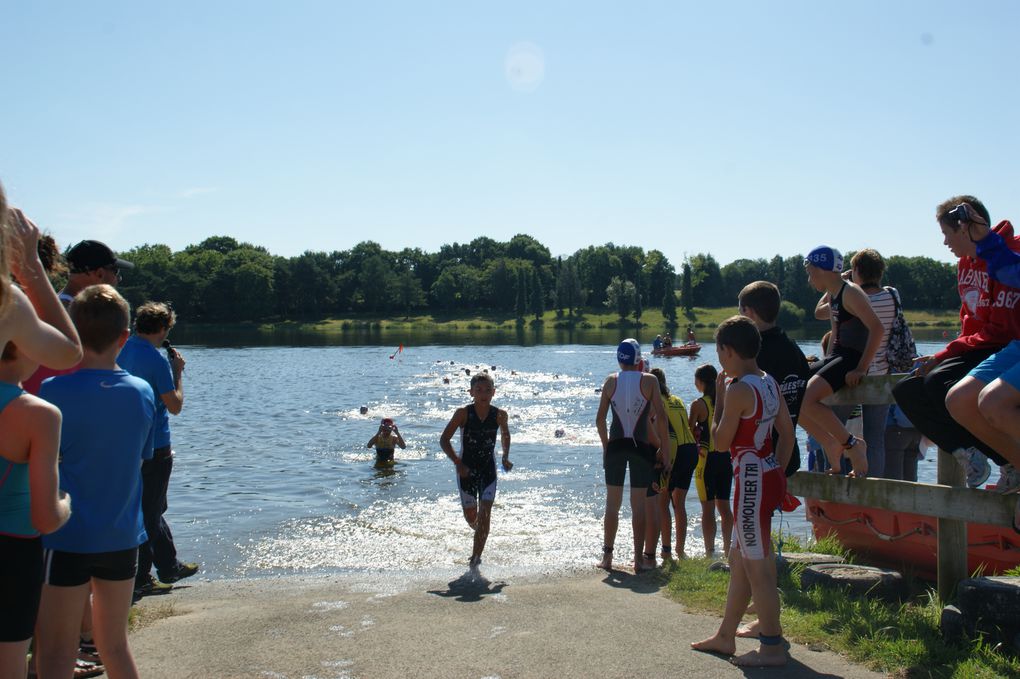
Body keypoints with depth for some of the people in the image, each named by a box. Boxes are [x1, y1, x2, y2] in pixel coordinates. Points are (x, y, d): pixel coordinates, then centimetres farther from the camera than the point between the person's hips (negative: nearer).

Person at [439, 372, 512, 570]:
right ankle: (480, 534, 46)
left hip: (488, 469, 1)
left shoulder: (499, 415, -6)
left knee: (485, 514, -10)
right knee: (470, 516, 11)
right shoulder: (463, 413, -13)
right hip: (466, 470, -1)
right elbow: (444, 439, -10)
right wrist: (457, 462, -21)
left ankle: (475, 558, -3)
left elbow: (505, 434, 16)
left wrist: (505, 457, 4)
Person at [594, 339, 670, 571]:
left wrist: (606, 446, 12)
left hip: (615, 446, 2)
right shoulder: (649, 380, -5)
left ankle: (607, 556, 12)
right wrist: (665, 451, -3)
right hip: (641, 448, -1)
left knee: (612, 504, 9)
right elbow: (661, 417, -8)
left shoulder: (611, 381, 1)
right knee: (638, 506, 5)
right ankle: (639, 559, 8)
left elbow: (600, 419, 1)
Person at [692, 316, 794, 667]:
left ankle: (772, 647, 8)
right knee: (738, 559, 18)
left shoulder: (738, 389, -17)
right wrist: (777, 472, 16)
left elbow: (721, 441, -12)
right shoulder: (770, 382, 10)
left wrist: (719, 396, -4)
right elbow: (787, 432, 12)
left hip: (753, 480, -10)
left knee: (757, 566, -1)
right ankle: (725, 636, 29)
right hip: (770, 476, 10)